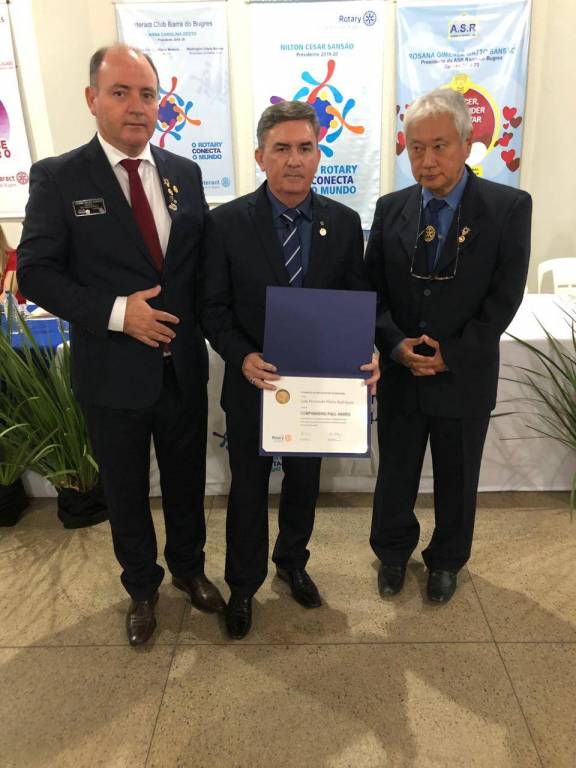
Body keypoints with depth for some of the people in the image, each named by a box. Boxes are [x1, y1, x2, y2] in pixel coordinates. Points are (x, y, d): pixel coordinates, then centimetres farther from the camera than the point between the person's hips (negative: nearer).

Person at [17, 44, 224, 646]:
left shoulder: (184, 173, 3)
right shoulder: (57, 178, -8)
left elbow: (204, 258, 8)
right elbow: (36, 273, -9)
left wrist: (197, 322, -7)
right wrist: (115, 312, -20)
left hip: (183, 366, 3)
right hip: (112, 373, -2)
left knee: (187, 482, 19)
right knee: (125, 493, 16)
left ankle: (189, 568, 46)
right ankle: (141, 587, 42)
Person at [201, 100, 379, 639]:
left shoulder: (344, 222, -3)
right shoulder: (226, 223, -10)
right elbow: (213, 308, -8)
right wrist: (242, 357, -25)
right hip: (253, 384, -2)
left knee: (304, 484, 21)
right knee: (248, 489, 14)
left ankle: (292, 562, 48)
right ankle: (243, 586, 37)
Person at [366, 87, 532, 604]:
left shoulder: (509, 207, -8)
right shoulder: (390, 209, 1)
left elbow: (505, 297, -11)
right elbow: (372, 290, 1)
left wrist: (450, 355, -16)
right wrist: (397, 344, -14)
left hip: (465, 377, -2)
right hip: (400, 374, 2)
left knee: (457, 480, 15)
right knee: (395, 474, 16)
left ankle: (447, 561, 40)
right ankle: (393, 552, 42)